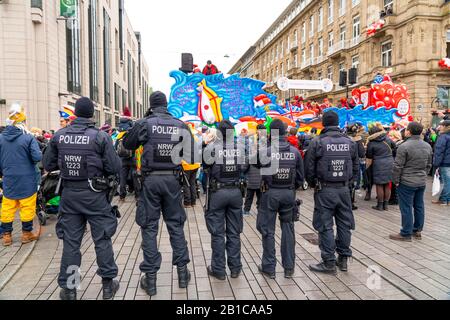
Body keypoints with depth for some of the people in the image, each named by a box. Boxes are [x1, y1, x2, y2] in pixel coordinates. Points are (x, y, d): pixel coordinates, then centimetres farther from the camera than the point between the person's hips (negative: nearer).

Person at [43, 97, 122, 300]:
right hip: (94, 194, -3)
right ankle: (108, 284, 19)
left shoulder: (59, 136, -1)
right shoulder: (100, 136, -11)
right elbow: (114, 168, -12)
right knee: (102, 239, 9)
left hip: (69, 194, 3)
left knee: (70, 241, 12)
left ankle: (68, 288, 21)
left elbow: (48, 165, 7)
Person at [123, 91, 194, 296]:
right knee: (176, 225, 13)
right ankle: (182, 273, 20)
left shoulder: (144, 124, -4)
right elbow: (191, 155, 5)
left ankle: (150, 279, 11)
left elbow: (127, 145, 11)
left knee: (149, 227, 6)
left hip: (151, 179, -2)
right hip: (172, 179, 2)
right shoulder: (181, 125, 2)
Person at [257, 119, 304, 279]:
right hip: (289, 193, 3)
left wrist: (261, 188, 12)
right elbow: (301, 176, 4)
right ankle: (289, 267, 19)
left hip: (270, 193, -3)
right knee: (288, 228, 13)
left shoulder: (265, 152, -11)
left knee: (268, 230, 7)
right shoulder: (295, 152, -2)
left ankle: (269, 268, 15)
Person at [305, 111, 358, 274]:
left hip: (324, 190, -4)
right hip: (344, 189, 5)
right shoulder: (349, 142, 5)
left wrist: (314, 185, 8)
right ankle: (343, 259, 23)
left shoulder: (317, 142, -8)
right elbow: (356, 167, 9)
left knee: (325, 226, 3)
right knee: (344, 224, 13)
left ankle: (329, 262, 7)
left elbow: (309, 168, -7)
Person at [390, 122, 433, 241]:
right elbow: (429, 165, 15)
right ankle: (417, 230, 25)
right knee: (419, 206, 15)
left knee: (406, 208, 0)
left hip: (407, 182, -7)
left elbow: (398, 166, -15)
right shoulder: (427, 146, 7)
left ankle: (406, 234, 6)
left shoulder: (404, 146, -16)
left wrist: (396, 180, -5)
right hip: (422, 182, 7)